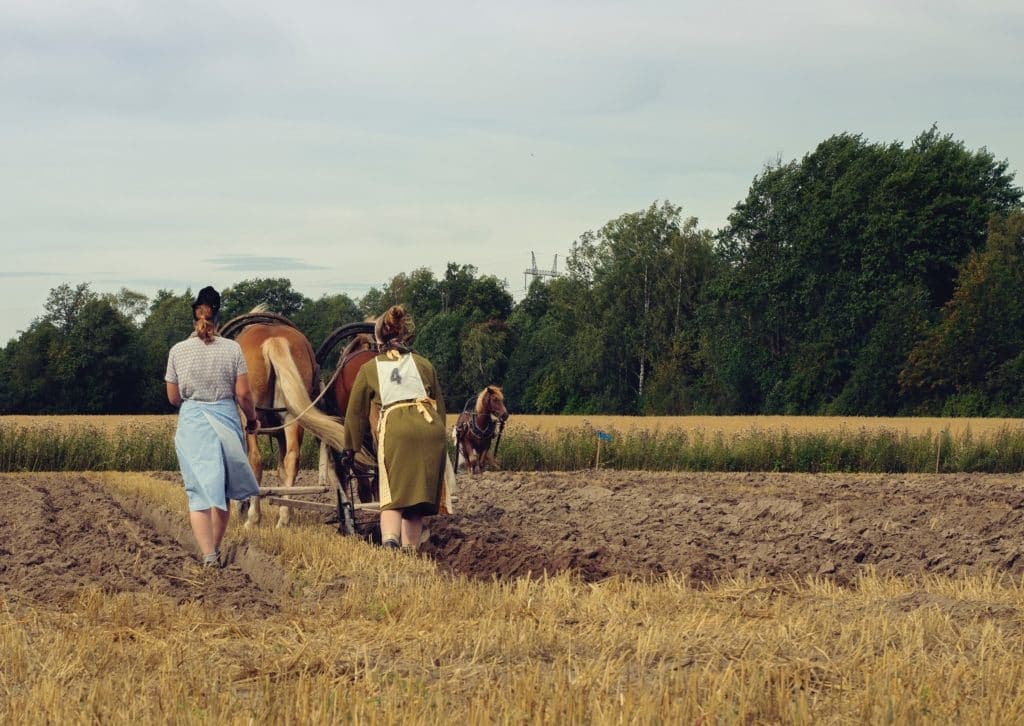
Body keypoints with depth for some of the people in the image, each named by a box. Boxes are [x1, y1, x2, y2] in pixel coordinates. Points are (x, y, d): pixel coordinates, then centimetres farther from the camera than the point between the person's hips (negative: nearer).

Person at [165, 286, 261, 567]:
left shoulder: (178, 351, -4)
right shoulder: (232, 349, -5)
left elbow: (173, 398, 3)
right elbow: (243, 394, -4)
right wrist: (252, 418, 14)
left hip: (191, 422, -1)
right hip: (226, 420, 1)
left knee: (199, 491, 0)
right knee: (223, 489, 16)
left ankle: (208, 555, -12)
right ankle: (216, 549, 26)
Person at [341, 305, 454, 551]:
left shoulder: (369, 369, 19)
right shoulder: (423, 364, 23)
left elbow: (356, 411, 25)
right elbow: (439, 403, 27)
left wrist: (350, 447, 36)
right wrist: (439, 436, 38)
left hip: (395, 431, -2)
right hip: (432, 429, 2)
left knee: (393, 494, -4)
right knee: (419, 498, 9)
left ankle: (390, 539, -29)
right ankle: (410, 549, 5)